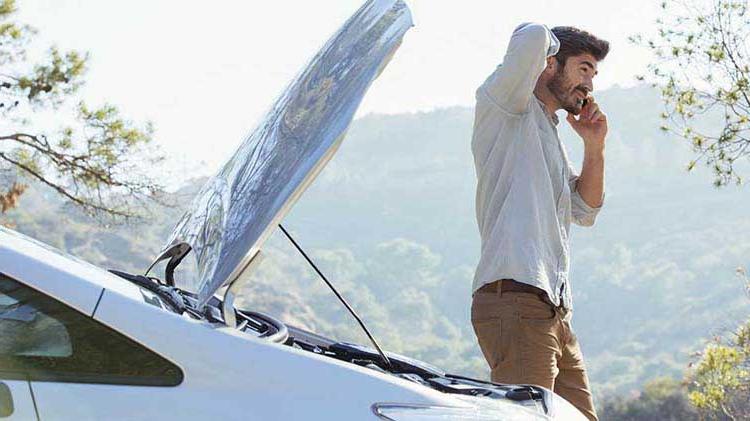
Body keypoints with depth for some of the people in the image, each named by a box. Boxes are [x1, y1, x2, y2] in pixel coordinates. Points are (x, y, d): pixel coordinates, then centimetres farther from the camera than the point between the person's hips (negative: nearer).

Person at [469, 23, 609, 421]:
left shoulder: (550, 137, 30)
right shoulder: (505, 107, 3)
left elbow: (585, 211, 28)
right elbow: (532, 36, -14)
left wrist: (594, 147, 17)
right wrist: (548, 44, 9)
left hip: (554, 310, 9)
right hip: (514, 299, -9)